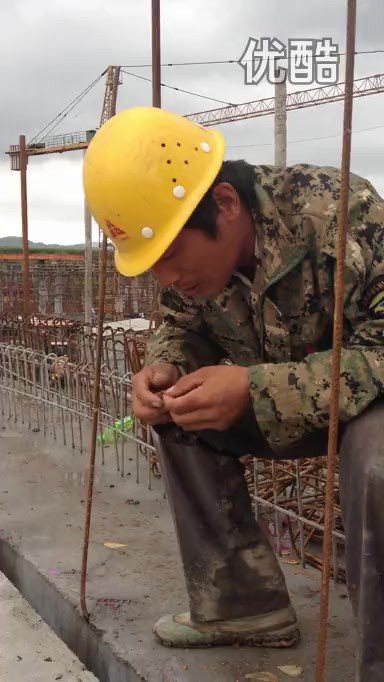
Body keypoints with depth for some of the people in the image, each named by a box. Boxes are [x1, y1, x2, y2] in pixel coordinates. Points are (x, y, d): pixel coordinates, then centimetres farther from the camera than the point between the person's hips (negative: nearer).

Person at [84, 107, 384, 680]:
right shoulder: (192, 247, -11)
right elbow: (182, 327, 4)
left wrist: (255, 391, -40)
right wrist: (162, 370, -20)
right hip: (277, 403, 7)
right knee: (176, 417, -8)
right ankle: (242, 603, 3)